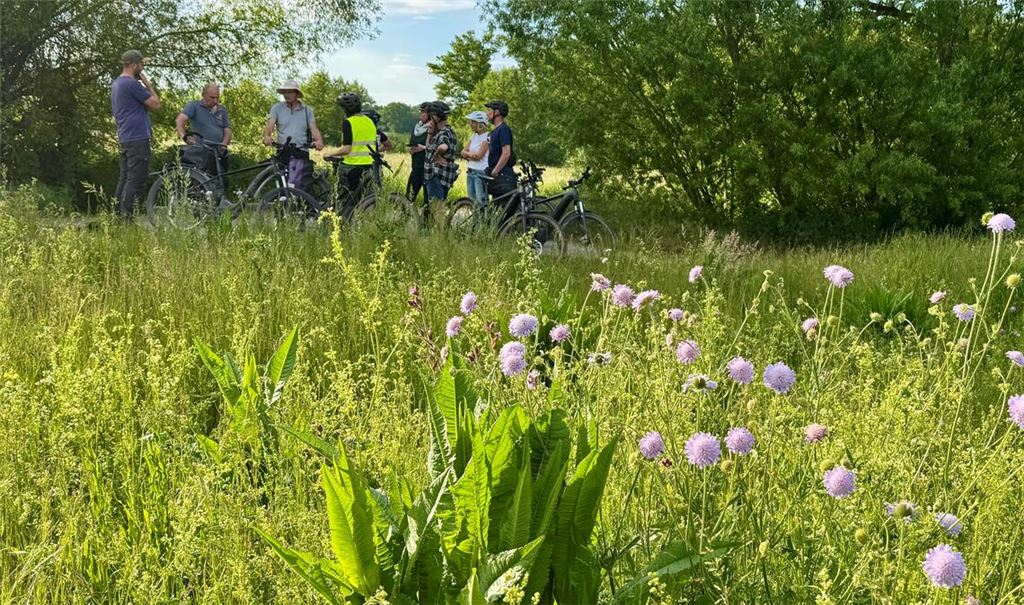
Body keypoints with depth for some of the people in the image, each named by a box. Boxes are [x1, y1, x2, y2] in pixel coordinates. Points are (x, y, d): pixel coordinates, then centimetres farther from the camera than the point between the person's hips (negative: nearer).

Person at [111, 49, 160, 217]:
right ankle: (127, 216, -12)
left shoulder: (115, 84, 18)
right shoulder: (132, 84, -14)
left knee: (124, 178, 12)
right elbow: (155, 104, -11)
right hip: (138, 138, -10)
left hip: (124, 138, 10)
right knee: (136, 180, -9)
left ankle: (117, 215, 13)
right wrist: (148, 85, 1)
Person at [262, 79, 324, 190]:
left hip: (301, 155, 1)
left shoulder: (307, 111, 13)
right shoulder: (277, 108, 11)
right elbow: (269, 125, -2)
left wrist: (319, 141, -20)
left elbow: (314, 129, 3)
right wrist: (266, 136, -25)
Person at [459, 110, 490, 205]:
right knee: (471, 200, 10)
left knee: (481, 201, -10)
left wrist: (468, 154, -1)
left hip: (481, 172, -8)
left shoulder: (486, 137, -11)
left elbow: (478, 156, -18)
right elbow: (463, 152, 8)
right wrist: (471, 155, -12)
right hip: (470, 171, 8)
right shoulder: (474, 136, 13)